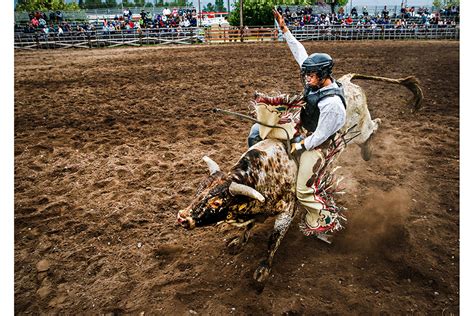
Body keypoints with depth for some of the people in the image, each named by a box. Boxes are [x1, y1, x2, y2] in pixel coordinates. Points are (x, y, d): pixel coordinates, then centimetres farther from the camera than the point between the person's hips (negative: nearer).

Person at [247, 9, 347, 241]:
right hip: (301, 128, 9)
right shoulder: (317, 80, -7)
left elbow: (319, 137, -25)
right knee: (256, 132, 10)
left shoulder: (332, 104, -31)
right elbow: (299, 52, 0)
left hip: (314, 143, -9)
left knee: (303, 190, -12)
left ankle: (321, 221, 11)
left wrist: (297, 146, -16)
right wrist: (284, 29, -1)